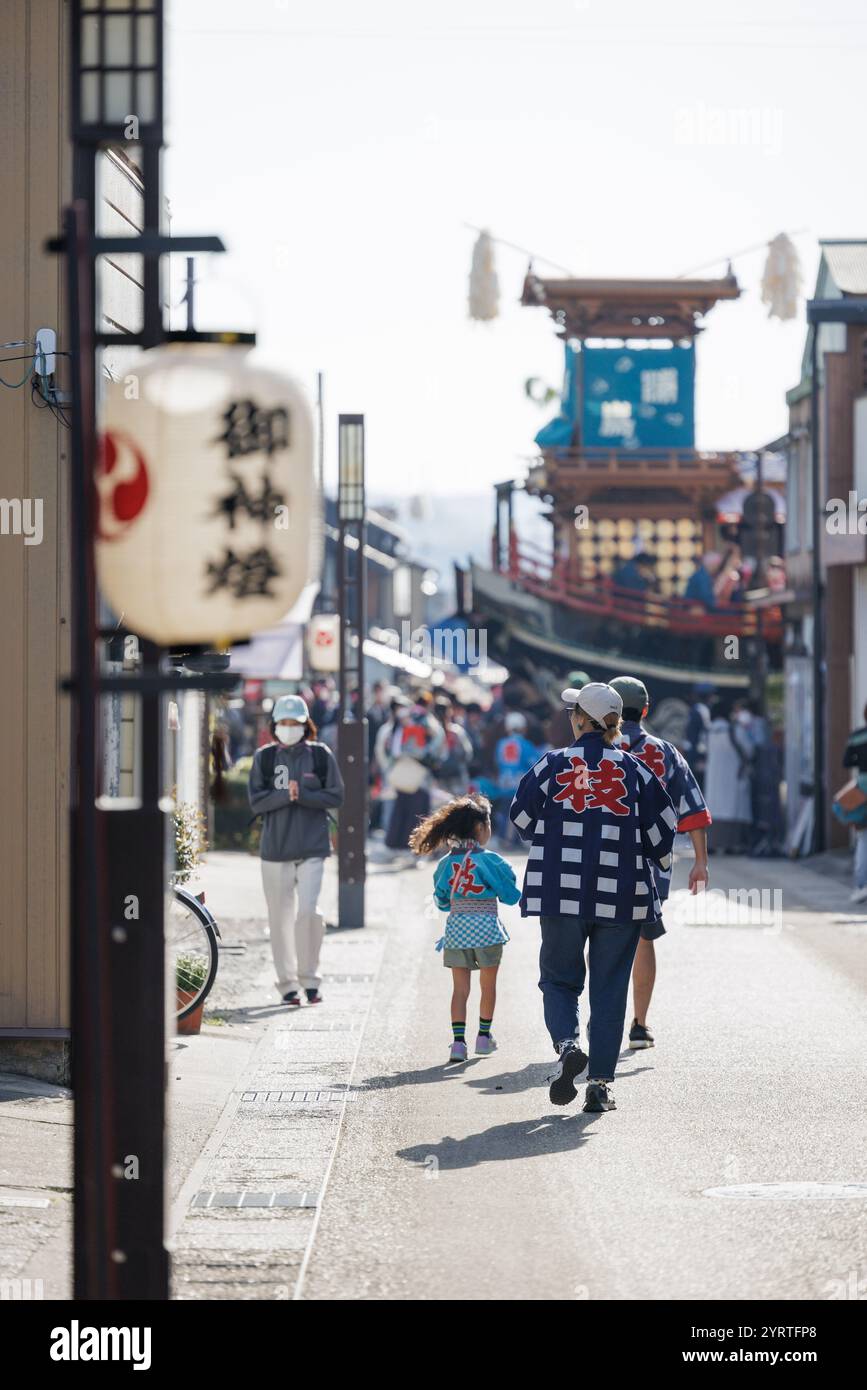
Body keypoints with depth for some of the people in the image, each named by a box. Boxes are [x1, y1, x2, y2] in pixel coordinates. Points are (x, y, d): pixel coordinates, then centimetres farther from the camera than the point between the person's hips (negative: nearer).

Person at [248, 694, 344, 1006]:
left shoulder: (321, 755, 3)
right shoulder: (264, 757, 5)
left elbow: (336, 796, 0)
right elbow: (256, 800, -1)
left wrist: (302, 794, -13)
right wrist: (285, 795, -17)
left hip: (312, 847, -2)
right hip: (275, 848, 2)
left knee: (308, 910, -14)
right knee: (280, 918, 4)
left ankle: (309, 978, 0)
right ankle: (287, 983, 14)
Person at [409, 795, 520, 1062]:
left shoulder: (446, 864, 3)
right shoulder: (489, 860, -10)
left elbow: (441, 903, 11)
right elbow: (511, 895, -4)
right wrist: (508, 876, 14)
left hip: (456, 929, 3)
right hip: (486, 927, -3)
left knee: (460, 988, 5)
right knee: (488, 985, 15)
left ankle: (458, 1041, -4)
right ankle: (484, 1036, 22)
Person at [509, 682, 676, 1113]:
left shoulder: (553, 765, -1)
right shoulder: (635, 770, 2)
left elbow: (522, 818, 7)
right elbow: (663, 825, 4)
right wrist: (657, 860, 25)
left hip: (561, 893, -1)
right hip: (621, 895, 1)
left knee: (559, 977, 13)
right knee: (610, 987, 8)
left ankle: (566, 1043, -15)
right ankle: (600, 1081, 4)